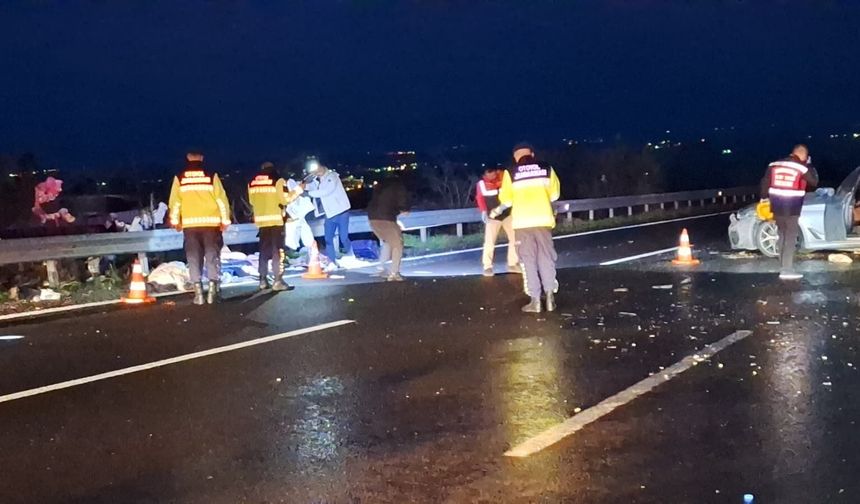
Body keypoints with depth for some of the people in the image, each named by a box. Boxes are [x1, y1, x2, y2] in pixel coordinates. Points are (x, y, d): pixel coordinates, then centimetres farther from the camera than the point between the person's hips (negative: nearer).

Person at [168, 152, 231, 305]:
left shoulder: (179, 178, 1)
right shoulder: (211, 176, -2)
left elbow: (175, 200, 3)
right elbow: (221, 199, -2)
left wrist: (175, 221, 14)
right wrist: (225, 220, 5)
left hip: (189, 224, 1)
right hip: (211, 223, -1)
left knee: (194, 258, 6)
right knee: (212, 256, 6)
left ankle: (198, 292, 2)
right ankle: (213, 290, -2)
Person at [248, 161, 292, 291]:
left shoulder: (252, 183, 9)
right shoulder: (277, 181, -6)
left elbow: (252, 201, 14)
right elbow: (285, 199, -11)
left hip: (261, 220, 5)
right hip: (276, 220, -5)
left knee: (264, 250, 14)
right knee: (277, 250, -3)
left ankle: (263, 280, 15)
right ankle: (278, 281, -9)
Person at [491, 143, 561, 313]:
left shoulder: (511, 173, -1)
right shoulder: (546, 169, 4)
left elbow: (506, 199, 2)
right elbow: (554, 194, 10)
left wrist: (498, 210, 22)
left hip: (522, 221, -1)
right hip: (543, 219, 1)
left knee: (529, 260, 4)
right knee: (546, 257, 10)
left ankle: (535, 300, 1)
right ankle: (550, 296, 4)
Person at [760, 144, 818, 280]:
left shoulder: (774, 164, 5)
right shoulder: (802, 168, -9)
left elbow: (765, 181, 8)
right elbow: (814, 182, 4)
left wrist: (764, 197, 19)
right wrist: (810, 165, 12)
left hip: (776, 205, 6)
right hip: (792, 207, -5)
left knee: (783, 235, 18)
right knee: (790, 237, -2)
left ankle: (783, 266, 24)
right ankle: (786, 270, -7)